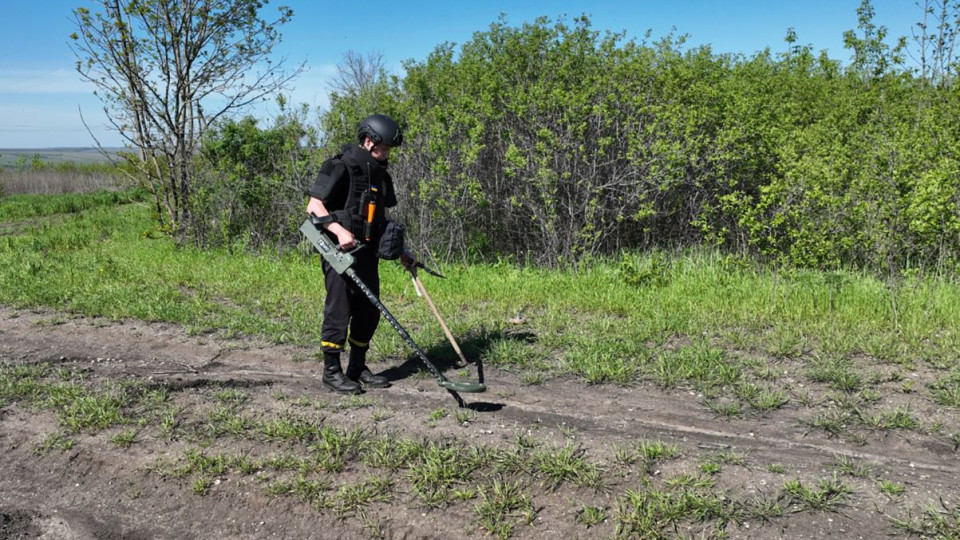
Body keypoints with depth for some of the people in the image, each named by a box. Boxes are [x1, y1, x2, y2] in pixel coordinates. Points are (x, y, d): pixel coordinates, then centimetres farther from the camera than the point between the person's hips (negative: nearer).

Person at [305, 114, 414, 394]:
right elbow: (314, 205, -14)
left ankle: (358, 368, 23)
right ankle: (332, 371, 8)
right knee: (339, 310, -5)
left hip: (367, 253, 8)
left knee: (369, 311, 10)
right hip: (340, 252, -8)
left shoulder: (379, 174, 15)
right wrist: (340, 231, -27)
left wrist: (400, 250, 17)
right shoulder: (342, 167, -9)